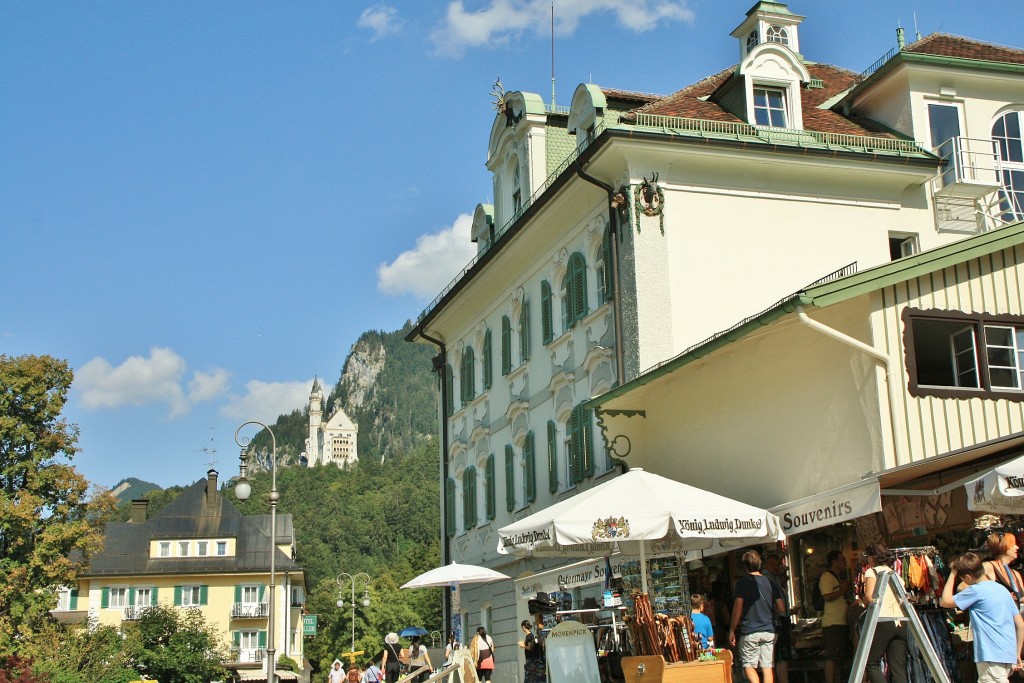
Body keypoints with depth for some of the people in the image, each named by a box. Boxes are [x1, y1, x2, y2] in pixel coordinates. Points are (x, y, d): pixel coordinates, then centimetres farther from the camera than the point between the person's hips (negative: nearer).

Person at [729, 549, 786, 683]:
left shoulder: (743, 582, -4)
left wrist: (732, 630, -2)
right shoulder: (770, 583, 8)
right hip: (769, 631, 4)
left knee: (748, 665, 4)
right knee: (767, 667, 5)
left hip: (749, 631, -4)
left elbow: (738, 607, -9)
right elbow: (781, 608, 5)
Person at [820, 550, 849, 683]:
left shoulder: (838, 577, 23)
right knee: (832, 657, -12)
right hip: (832, 623, -10)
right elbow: (827, 596, -22)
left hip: (841, 622, 10)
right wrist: (842, 591, -10)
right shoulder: (826, 576, -9)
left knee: (839, 658, 12)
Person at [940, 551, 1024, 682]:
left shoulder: (976, 591, -10)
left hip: (992, 657, -9)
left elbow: (945, 601, -3)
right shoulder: (1002, 589, 14)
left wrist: (953, 574, 3)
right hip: (1009, 655, 9)